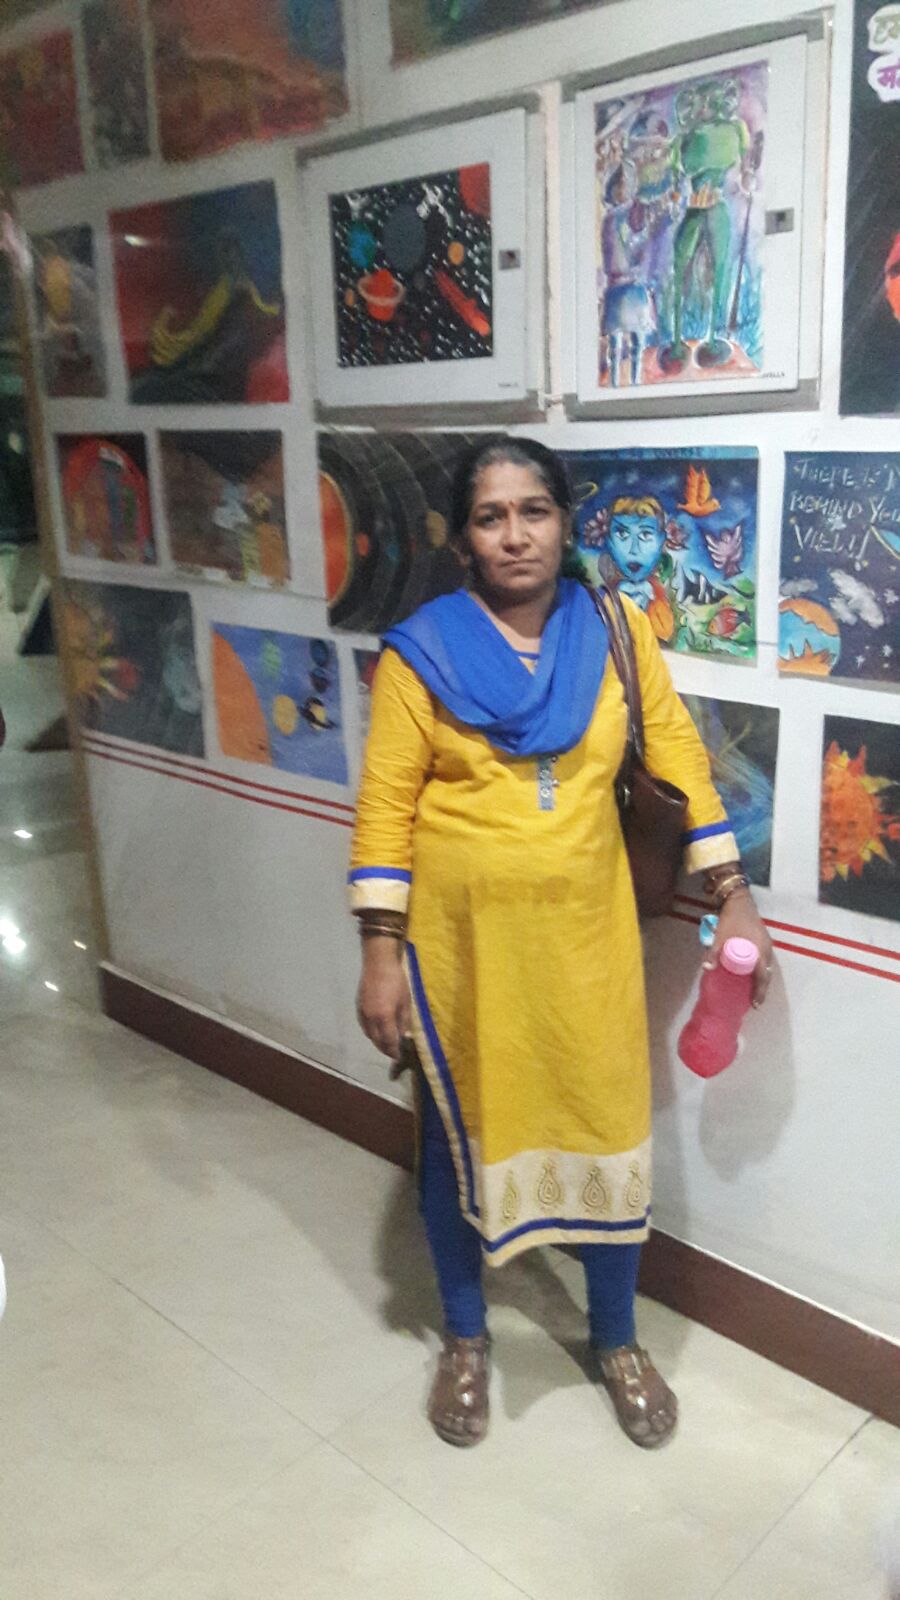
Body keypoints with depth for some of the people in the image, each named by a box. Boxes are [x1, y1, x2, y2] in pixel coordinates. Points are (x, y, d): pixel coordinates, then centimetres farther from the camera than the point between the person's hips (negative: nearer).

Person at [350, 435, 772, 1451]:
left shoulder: (616, 633, 0)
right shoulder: (421, 651, -7)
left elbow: (678, 758, 4)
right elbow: (385, 806, -7)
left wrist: (733, 899, 2)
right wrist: (382, 952, -10)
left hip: (585, 931, 2)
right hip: (461, 935, -1)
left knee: (609, 1129, 11)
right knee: (459, 1131, 13)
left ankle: (615, 1340, 37)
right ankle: (465, 1338, 39)